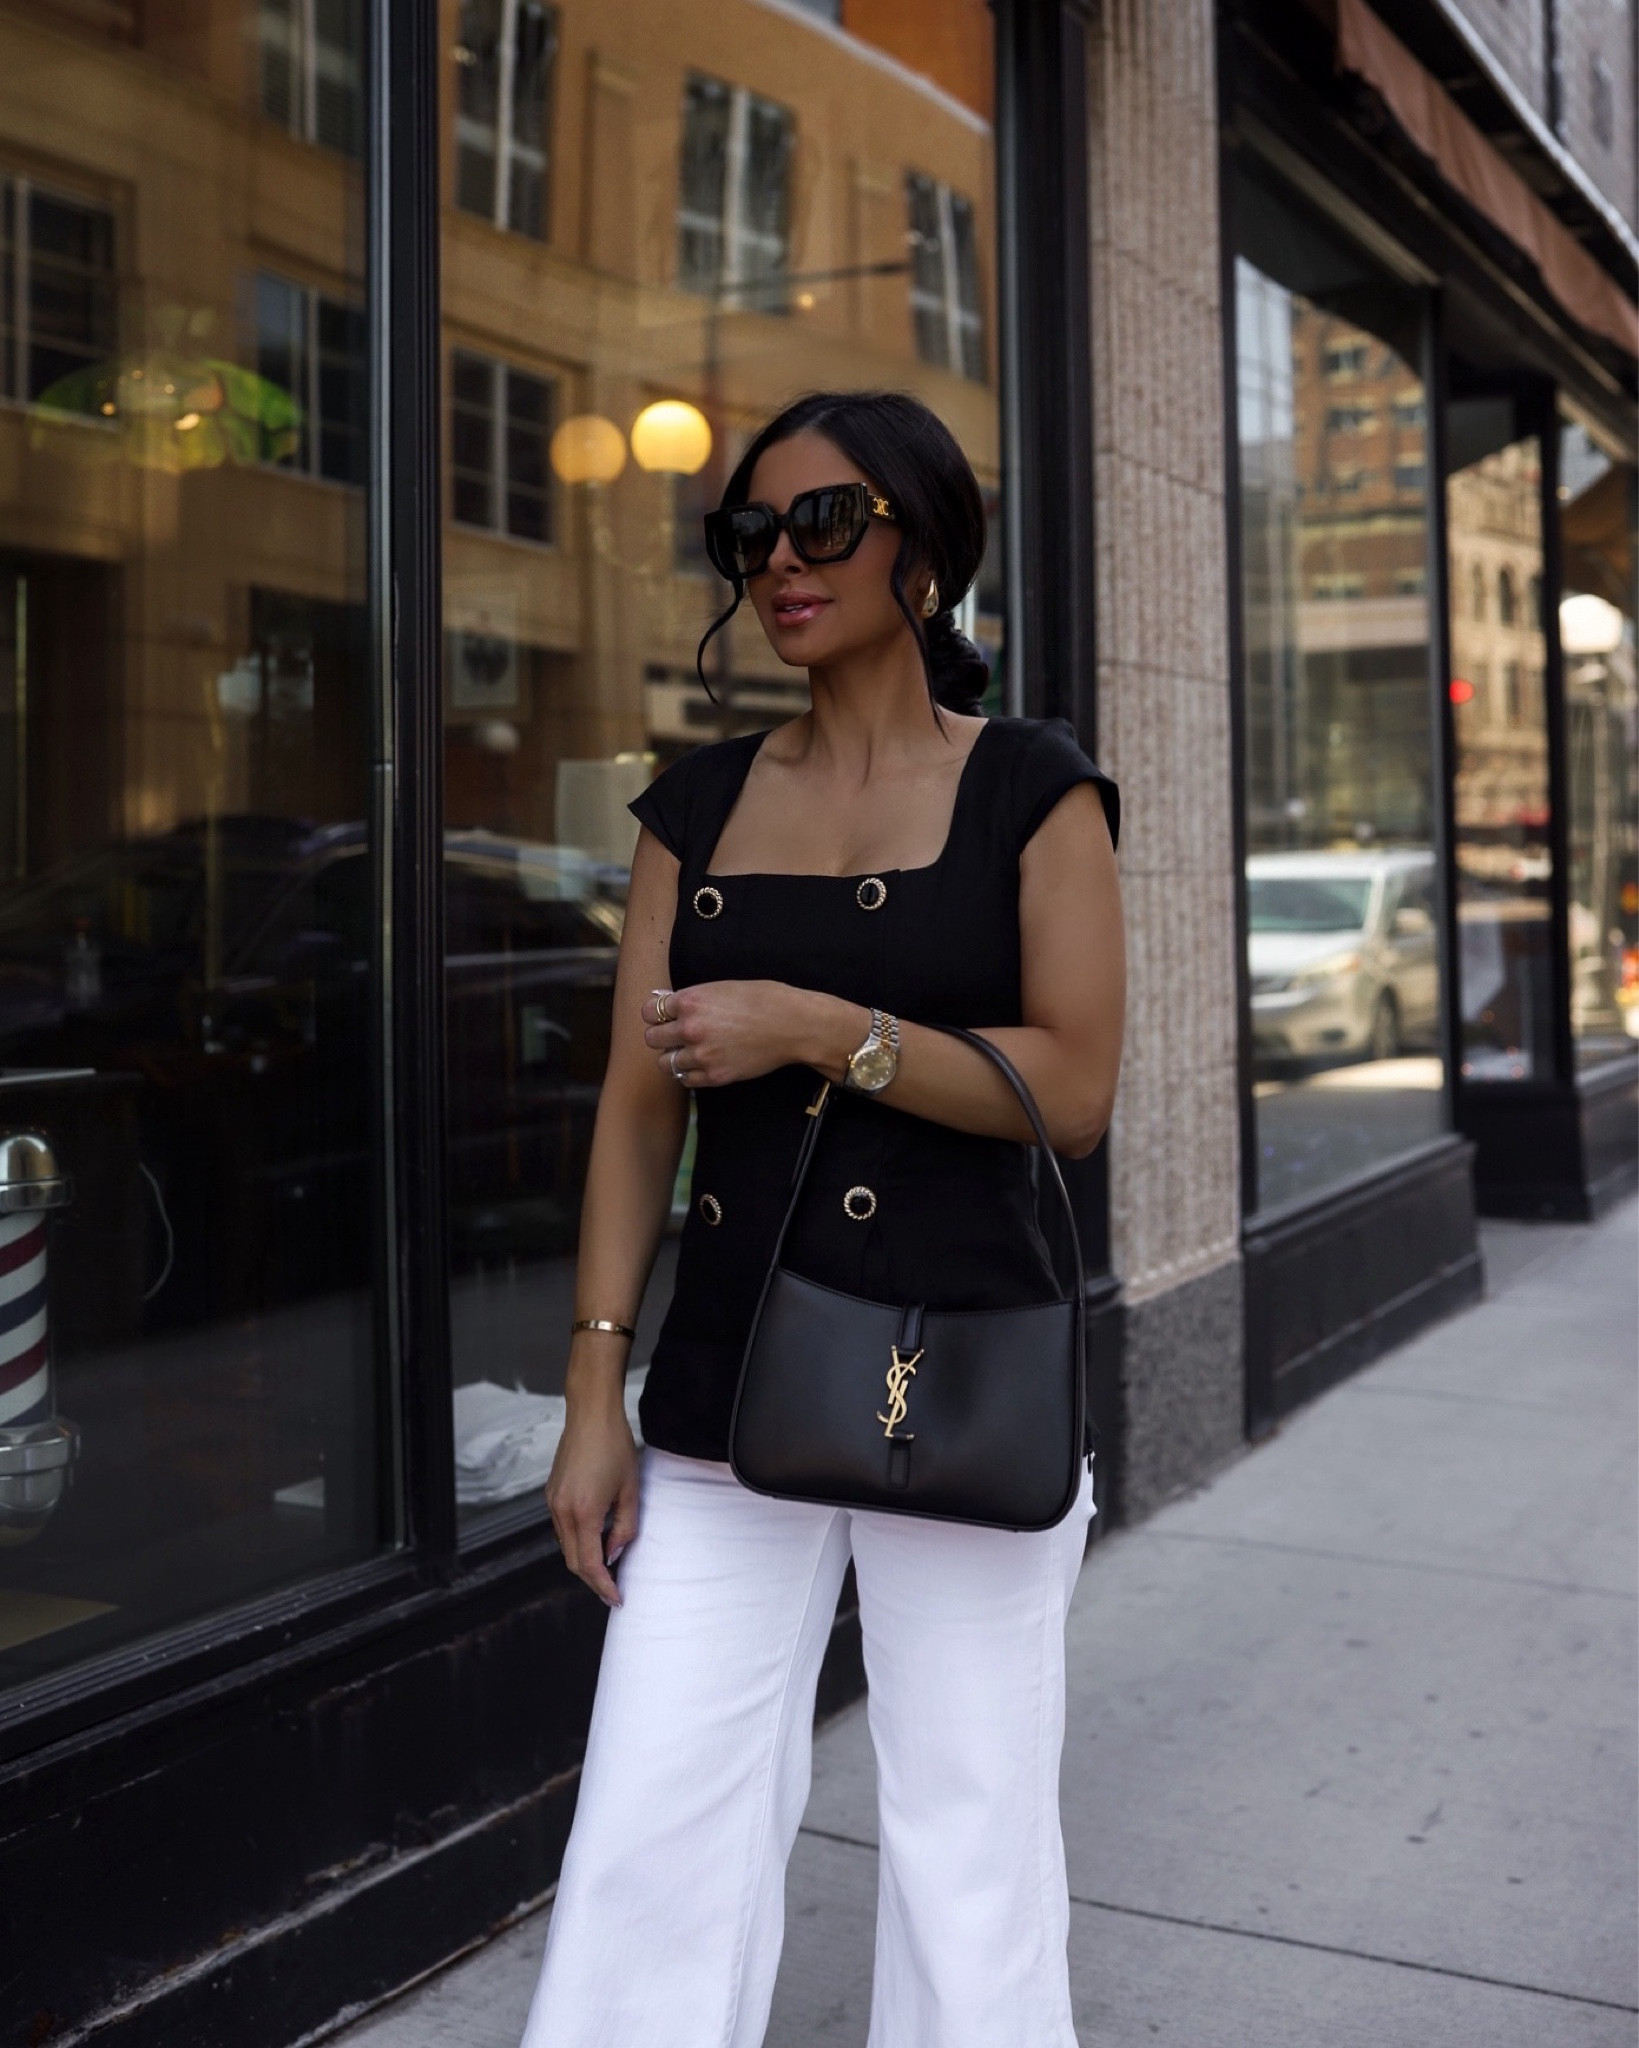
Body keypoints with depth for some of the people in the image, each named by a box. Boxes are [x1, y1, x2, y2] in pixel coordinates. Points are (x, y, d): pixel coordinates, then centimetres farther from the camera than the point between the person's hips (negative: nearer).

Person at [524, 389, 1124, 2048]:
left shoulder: (1029, 788, 0)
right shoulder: (700, 805, 10)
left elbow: (1074, 1090, -8)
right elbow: (637, 1106, 7)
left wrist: (813, 1025, -17)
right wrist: (596, 1392, 3)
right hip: (723, 1399, 3)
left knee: (971, 1856, 6)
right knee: (653, 1847, 4)